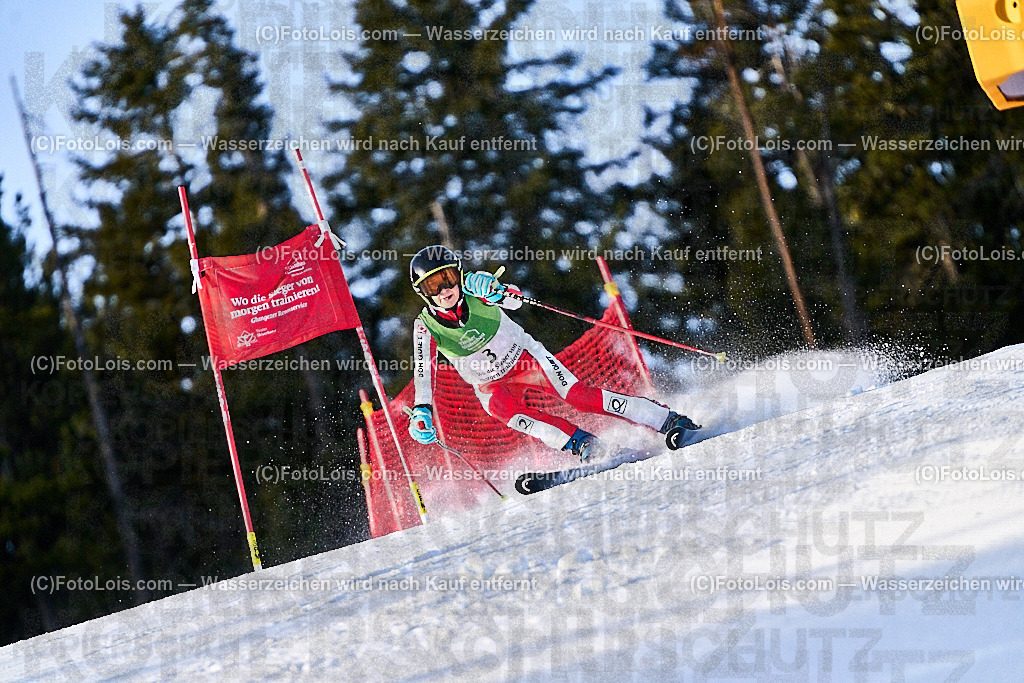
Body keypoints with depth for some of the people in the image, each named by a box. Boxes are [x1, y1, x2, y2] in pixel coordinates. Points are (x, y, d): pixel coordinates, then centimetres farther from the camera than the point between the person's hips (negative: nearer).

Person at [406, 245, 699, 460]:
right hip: (491, 385, 1)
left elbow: (513, 301, -24)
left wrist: (506, 293, -48)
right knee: (503, 409, -33)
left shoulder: (474, 286, -15)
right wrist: (421, 412, -28)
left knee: (576, 395, -22)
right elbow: (422, 372, -13)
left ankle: (669, 421, -22)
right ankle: (586, 447, -38)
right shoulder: (426, 326, -13)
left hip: (526, 357, -1)